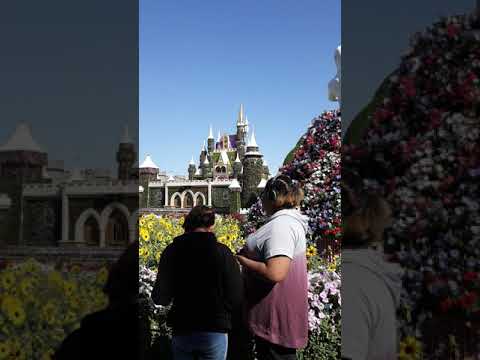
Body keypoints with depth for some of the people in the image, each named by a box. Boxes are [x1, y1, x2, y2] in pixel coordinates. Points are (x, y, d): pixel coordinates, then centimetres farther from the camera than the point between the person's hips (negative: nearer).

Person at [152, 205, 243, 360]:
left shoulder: (172, 251, -6)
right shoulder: (222, 252, -11)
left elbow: (160, 298, -7)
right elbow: (236, 298, -11)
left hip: (182, 331, 2)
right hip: (215, 331, -2)